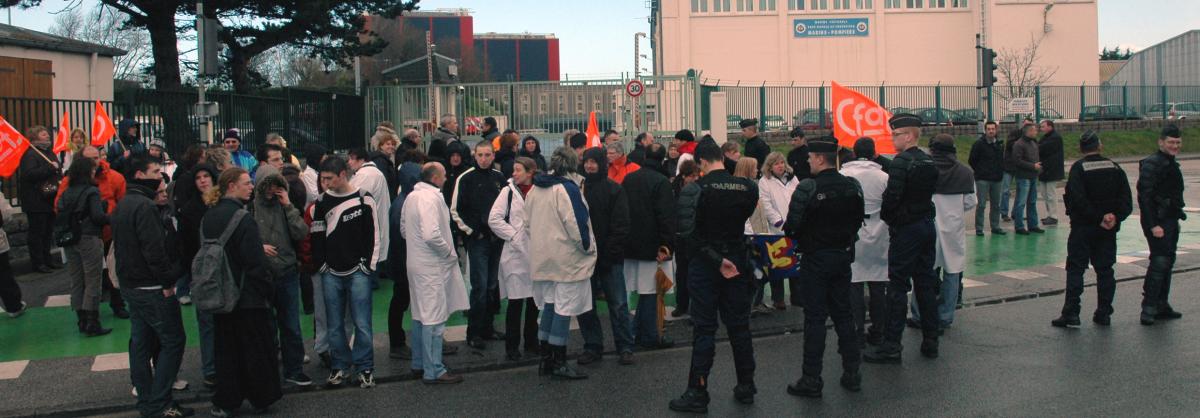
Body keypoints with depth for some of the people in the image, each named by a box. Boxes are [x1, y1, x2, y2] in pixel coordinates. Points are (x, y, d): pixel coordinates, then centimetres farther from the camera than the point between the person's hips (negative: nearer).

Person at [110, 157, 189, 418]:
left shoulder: (122, 206, 14)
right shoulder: (144, 205, -18)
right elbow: (154, 249, -24)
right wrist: (168, 281, -18)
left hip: (130, 286, 10)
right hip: (151, 288, -10)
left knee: (141, 343, 13)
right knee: (173, 341, -4)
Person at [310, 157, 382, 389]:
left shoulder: (364, 199, -4)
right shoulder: (322, 202, 5)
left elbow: (373, 234, -1)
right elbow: (316, 235, 10)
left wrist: (369, 265, -5)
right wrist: (321, 263, 2)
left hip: (358, 271, -3)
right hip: (331, 273, 3)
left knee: (362, 323, -1)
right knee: (334, 324, 9)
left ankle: (365, 368, 12)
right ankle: (340, 367, 22)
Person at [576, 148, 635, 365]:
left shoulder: (614, 190, -3)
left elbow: (621, 226, -7)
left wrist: (610, 253, -15)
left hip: (609, 258, -4)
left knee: (618, 305, 2)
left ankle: (625, 347, 10)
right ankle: (592, 346, 19)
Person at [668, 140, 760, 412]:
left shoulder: (698, 188, -13)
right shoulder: (748, 187, -3)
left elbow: (692, 230, -18)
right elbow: (744, 219, 8)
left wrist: (716, 259, -14)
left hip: (705, 265, -3)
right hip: (738, 262, 3)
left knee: (704, 329, 1)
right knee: (739, 326, 12)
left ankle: (697, 393, 4)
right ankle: (746, 387, 21)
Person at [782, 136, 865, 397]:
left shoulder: (807, 187, -18)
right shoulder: (852, 186, 1)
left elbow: (792, 226, -18)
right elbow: (858, 220, 8)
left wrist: (795, 234, 4)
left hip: (816, 258, -5)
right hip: (844, 256, 6)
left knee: (815, 318, -1)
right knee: (844, 314, 15)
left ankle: (811, 380, 2)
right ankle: (852, 374, 20)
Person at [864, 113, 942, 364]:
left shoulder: (901, 162, -16)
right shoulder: (929, 162, 10)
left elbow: (892, 195, -22)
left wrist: (886, 216, -4)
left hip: (905, 230, -8)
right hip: (927, 225, 8)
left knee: (898, 287, -5)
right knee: (926, 284, 13)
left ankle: (891, 346, -4)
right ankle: (930, 342, 18)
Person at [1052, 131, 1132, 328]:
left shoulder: (1078, 168, -9)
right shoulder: (1114, 168, 6)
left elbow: (1078, 200, -19)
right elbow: (1126, 199, 0)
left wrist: (1098, 219, -13)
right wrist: (1115, 217, -8)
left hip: (1083, 228, -4)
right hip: (1108, 230, 4)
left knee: (1075, 269, -1)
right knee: (1105, 270, 10)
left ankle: (1071, 313, -5)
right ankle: (1104, 313, 13)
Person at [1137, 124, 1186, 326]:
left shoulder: (1171, 164, 15)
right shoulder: (1152, 164, -15)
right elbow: (1145, 196, -21)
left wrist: (1177, 217, 20)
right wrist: (1153, 225, -24)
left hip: (1170, 221, 10)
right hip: (1157, 222, -10)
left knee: (1167, 262, 13)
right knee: (1159, 262, -13)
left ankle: (1161, 305, 21)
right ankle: (1149, 308, -10)